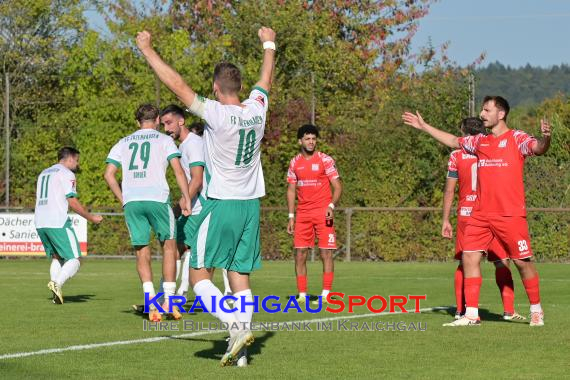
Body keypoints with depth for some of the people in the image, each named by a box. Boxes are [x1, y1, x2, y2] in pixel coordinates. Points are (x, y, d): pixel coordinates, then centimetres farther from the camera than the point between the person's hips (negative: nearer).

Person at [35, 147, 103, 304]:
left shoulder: (43, 173, 24)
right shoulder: (67, 174, -2)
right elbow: (72, 202, -10)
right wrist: (91, 218, -3)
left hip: (39, 222, 8)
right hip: (58, 222, -8)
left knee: (56, 257, 18)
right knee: (74, 260, -5)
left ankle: (56, 294, 1)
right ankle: (57, 283, -29)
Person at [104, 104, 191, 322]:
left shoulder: (123, 143, 20)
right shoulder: (164, 140, 11)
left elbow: (109, 174, 12)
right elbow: (178, 170, -1)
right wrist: (186, 199, -1)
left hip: (131, 200, 3)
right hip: (157, 197, -3)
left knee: (142, 253, 6)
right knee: (169, 246, 10)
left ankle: (151, 304, -6)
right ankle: (168, 302, 4)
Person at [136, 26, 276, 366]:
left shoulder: (216, 114, -16)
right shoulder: (257, 109, 0)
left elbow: (177, 84, -15)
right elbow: (266, 80, 21)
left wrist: (148, 51, -5)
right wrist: (269, 45, 38)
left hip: (221, 205, -6)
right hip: (251, 204, 6)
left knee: (200, 277, 1)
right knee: (240, 277, 8)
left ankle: (238, 326, -19)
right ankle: (239, 350, 4)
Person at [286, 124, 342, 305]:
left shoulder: (325, 160, -1)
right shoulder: (294, 163, 10)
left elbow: (337, 186, -2)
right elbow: (291, 190, 15)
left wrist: (332, 205, -18)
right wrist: (291, 216, 8)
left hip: (323, 212, -3)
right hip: (302, 213, 4)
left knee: (326, 253, -5)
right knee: (300, 254, 0)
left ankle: (326, 294, -2)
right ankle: (302, 294, 5)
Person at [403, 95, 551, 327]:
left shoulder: (517, 139, -4)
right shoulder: (480, 141, 14)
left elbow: (538, 148, -21)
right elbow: (454, 141, 29)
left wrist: (545, 138, -43)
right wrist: (424, 126, 32)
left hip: (510, 215, -6)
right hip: (480, 215, 6)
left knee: (522, 261, -1)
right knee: (469, 257, -2)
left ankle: (536, 311, 15)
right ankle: (471, 314, 3)